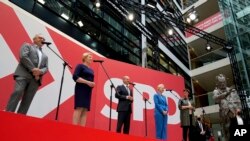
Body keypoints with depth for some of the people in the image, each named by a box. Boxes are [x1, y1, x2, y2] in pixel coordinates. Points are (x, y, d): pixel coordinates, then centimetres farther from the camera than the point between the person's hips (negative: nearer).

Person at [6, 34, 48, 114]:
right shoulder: (27, 45, 16)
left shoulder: (45, 56, 30)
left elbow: (46, 68, 17)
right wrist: (33, 69, -12)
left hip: (35, 78, 4)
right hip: (24, 74, -4)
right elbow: (23, 56, -3)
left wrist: (40, 71, -8)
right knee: (17, 92, -21)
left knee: (27, 99, -5)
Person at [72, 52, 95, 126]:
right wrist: (87, 82, -17)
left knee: (85, 110, 0)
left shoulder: (91, 70, 21)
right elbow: (75, 77, -12)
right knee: (79, 108, -15)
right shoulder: (80, 66, 0)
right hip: (81, 89, -7)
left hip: (88, 91, 7)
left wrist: (92, 84, 0)